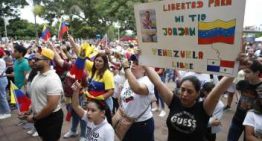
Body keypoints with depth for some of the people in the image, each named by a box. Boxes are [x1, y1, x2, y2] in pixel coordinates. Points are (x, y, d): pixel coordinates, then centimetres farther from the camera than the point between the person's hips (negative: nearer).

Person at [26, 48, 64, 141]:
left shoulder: (52, 79, -26)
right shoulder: (38, 76, 3)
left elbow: (52, 106, -28)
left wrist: (34, 117, -16)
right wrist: (31, 111, 10)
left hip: (51, 118, -8)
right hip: (39, 117, 9)